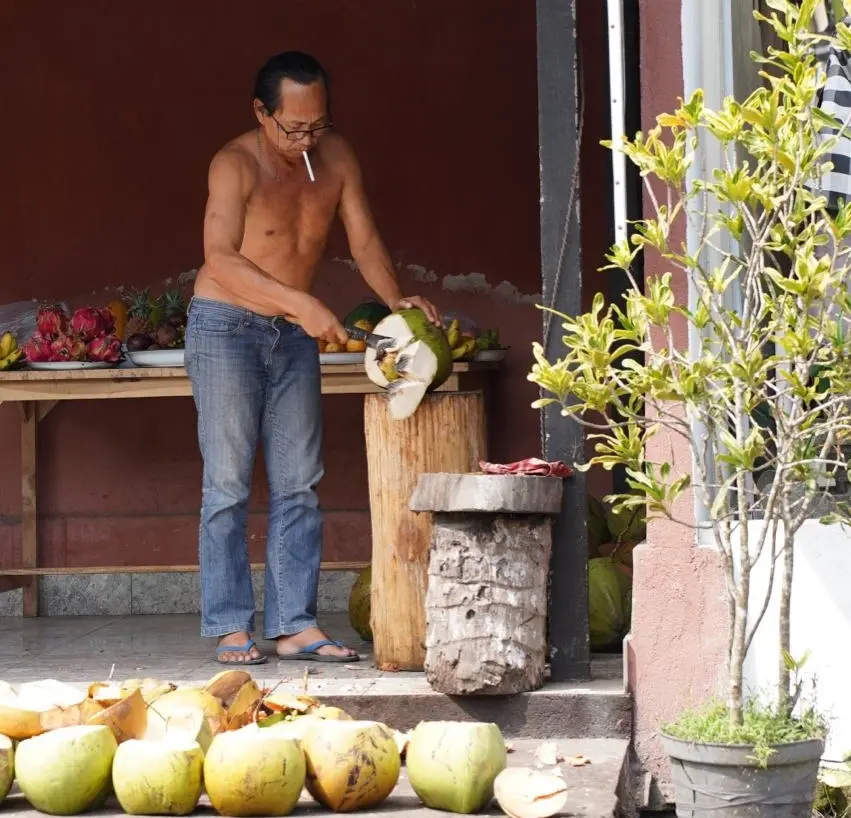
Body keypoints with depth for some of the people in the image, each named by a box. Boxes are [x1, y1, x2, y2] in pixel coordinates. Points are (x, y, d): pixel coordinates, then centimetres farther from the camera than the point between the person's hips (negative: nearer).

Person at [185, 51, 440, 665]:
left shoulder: (336, 157, -1)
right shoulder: (236, 164, -18)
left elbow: (364, 240, 4)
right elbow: (220, 258, -28)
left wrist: (396, 299, -13)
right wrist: (301, 303, -35)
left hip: (295, 336, 6)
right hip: (226, 328, -6)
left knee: (299, 486, 3)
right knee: (228, 485, -3)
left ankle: (295, 625, 5)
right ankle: (231, 627, 2)